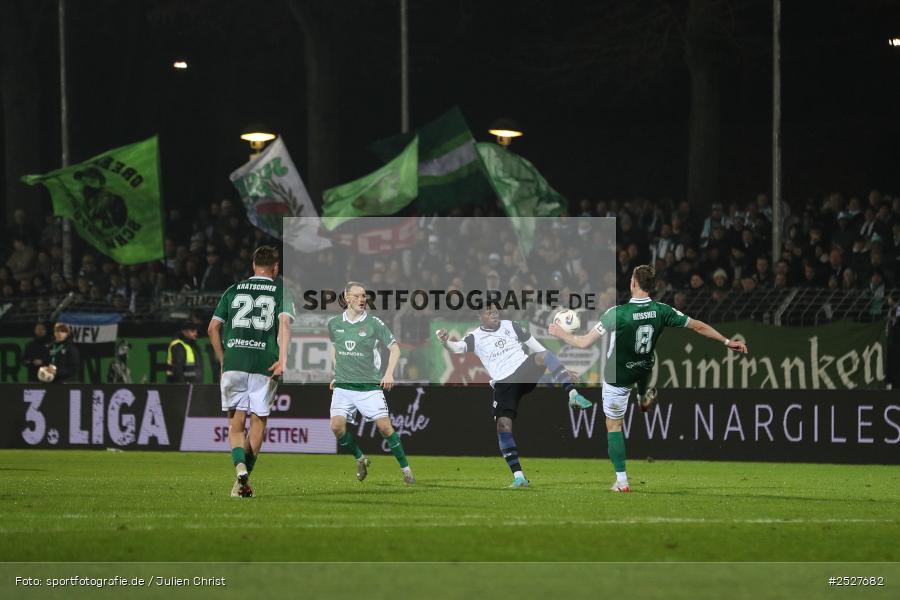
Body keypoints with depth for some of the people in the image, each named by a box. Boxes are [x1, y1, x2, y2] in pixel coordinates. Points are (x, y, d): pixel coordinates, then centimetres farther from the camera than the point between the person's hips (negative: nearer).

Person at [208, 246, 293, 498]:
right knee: (258, 420, 7)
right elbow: (284, 323, -8)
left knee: (236, 421, 8)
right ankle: (244, 481, 2)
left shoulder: (234, 290, 15)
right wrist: (283, 359, -17)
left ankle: (239, 465, -18)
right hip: (265, 364, -1)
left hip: (233, 363, 2)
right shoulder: (280, 290, 8)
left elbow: (213, 328, 12)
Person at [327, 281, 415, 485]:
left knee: (384, 426, -10)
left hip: (369, 386, -3)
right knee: (337, 426, -13)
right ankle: (360, 459, 12)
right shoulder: (334, 323, 5)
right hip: (343, 385, 3)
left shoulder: (374, 323, -5)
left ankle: (405, 469, 3)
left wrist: (389, 373, -13)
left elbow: (394, 347, 0)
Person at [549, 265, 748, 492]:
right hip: (644, 370, 2)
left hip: (618, 377, -2)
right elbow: (698, 326, -8)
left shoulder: (617, 313, -28)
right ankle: (645, 395, 39)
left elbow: (585, 342, -22)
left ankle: (621, 480, 10)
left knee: (613, 425, 10)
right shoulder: (661, 310, -17)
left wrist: (560, 333, -4)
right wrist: (728, 342, 3)